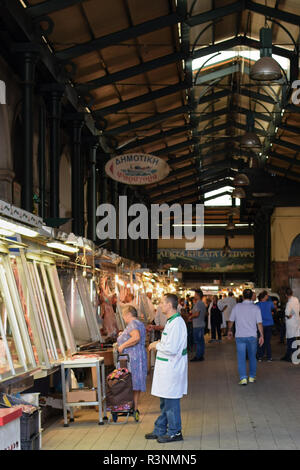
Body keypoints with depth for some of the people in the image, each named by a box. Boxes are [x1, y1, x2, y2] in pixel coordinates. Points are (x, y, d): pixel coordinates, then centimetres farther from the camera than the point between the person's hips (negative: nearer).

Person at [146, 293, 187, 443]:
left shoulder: (176, 323, -21)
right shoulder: (171, 321, 13)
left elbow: (172, 348, -27)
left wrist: (157, 345, -13)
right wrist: (159, 344, 9)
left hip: (172, 368, -11)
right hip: (166, 368, 11)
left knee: (171, 401, 0)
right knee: (164, 401, 18)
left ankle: (174, 432, 10)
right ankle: (160, 430, 27)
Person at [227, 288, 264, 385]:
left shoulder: (237, 307, 0)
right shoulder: (256, 308, -2)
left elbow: (231, 321, 7)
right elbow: (259, 323, -5)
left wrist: (229, 331, 23)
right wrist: (261, 335, 1)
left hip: (240, 336, 0)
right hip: (252, 336, 0)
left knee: (241, 358, 1)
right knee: (252, 357, 15)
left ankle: (243, 378, -7)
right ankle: (252, 377, 19)